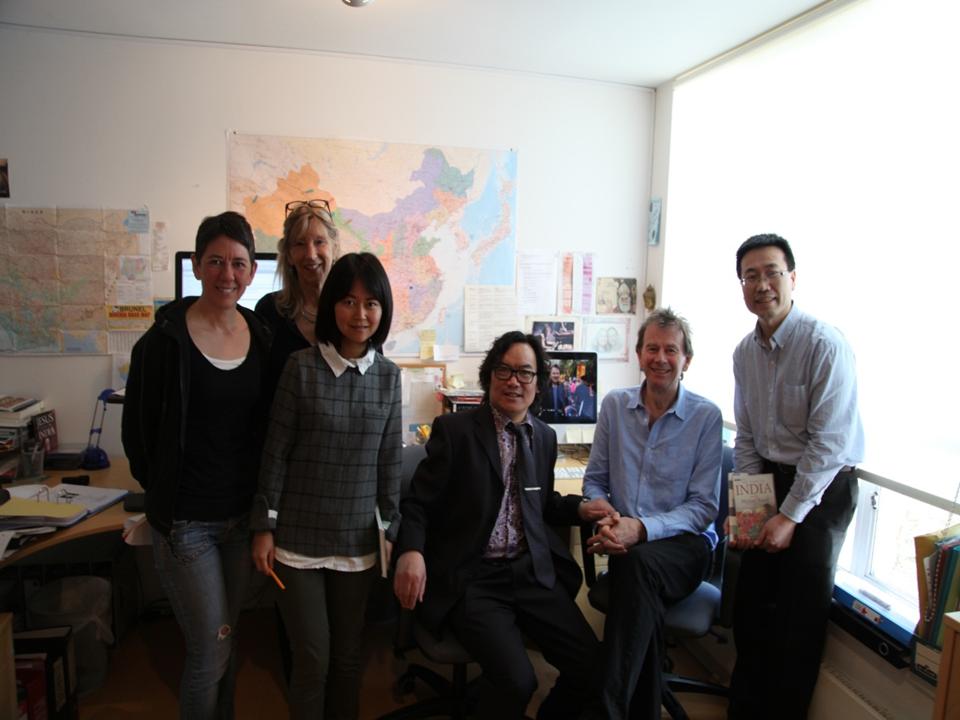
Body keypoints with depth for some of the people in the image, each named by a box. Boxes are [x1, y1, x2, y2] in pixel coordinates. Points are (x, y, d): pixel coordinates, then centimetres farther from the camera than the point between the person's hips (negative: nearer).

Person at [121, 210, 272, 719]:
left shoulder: (262, 337, 2)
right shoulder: (166, 338, -12)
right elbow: (137, 430, -4)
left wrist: (261, 501, 5)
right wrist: (165, 491, 1)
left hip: (243, 515, 4)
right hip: (186, 520, -4)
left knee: (226, 640, 20)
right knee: (211, 650, 5)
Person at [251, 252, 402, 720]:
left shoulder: (388, 376, -1)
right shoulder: (302, 367, -9)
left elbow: (390, 460, 4)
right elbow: (275, 452, -4)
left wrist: (391, 531, 7)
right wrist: (264, 527, -3)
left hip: (358, 540, 3)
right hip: (299, 537, -2)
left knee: (348, 656, 15)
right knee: (312, 658, 6)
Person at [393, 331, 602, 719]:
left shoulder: (545, 437, 12)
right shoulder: (454, 429, -4)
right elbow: (418, 503, -4)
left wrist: (582, 508, 3)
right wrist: (411, 551, -23)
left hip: (532, 571, 5)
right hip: (470, 578, -5)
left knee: (592, 665, -7)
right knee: (517, 680, -23)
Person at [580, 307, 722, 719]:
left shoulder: (706, 416, -2)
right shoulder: (614, 405, 7)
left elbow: (704, 506, -5)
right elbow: (594, 480, 13)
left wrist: (642, 529, -21)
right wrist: (604, 511, -12)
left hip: (684, 542, -2)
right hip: (626, 543, 2)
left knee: (639, 562, -36)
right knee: (640, 584, -33)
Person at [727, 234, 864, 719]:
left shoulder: (825, 345, -18)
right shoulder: (745, 352, 3)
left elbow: (829, 442, -19)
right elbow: (746, 436, 8)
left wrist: (790, 515, -18)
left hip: (824, 487, -6)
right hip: (771, 479, 6)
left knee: (799, 617, 1)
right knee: (749, 604, 9)